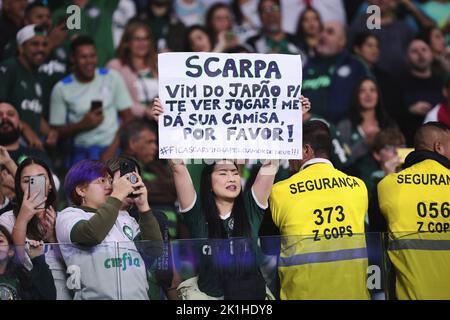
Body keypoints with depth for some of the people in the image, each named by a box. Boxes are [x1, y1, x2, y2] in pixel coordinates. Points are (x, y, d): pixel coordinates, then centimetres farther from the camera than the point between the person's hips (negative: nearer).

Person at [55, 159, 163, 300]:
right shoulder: (69, 215, 6)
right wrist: (117, 195, -7)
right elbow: (92, 234, -15)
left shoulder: (124, 217, 21)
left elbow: (154, 250, 11)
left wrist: (143, 205, 6)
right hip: (98, 296, -4)